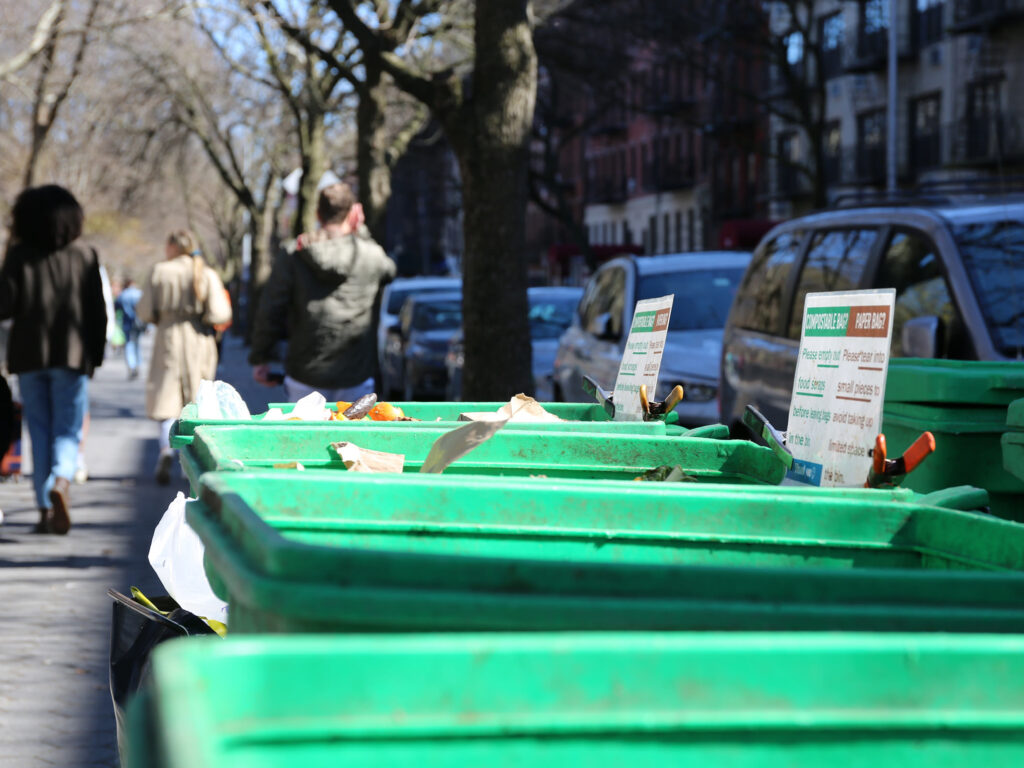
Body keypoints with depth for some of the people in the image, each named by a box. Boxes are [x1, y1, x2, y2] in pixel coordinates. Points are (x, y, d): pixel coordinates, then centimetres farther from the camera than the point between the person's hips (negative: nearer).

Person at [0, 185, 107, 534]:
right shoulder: (85, 256, 0)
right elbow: (98, 312, 0)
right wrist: (96, 354, 9)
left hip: (29, 355, 0)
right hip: (72, 355, 0)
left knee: (39, 430, 10)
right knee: (68, 428, 4)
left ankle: (46, 510, 7)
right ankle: (61, 479, -26)